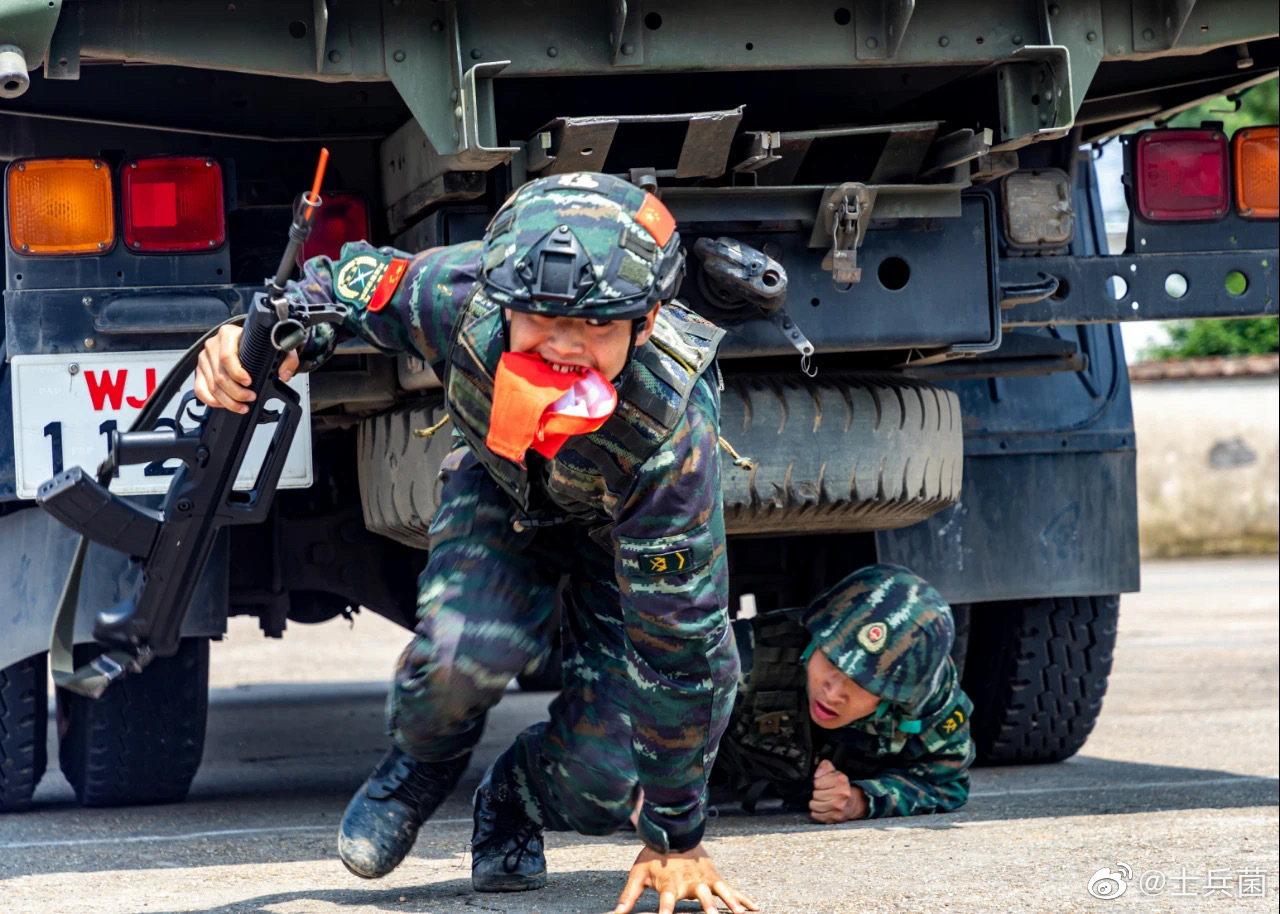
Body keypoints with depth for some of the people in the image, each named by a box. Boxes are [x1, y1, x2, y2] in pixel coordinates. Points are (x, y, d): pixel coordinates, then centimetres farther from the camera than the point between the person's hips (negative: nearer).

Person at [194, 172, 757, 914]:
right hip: (504, 486, 2)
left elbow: (681, 650, -34)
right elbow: (353, 283, -11)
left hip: (628, 527, -1)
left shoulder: (672, 437, -44)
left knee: (602, 788, -16)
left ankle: (516, 798, 22)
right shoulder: (460, 296, -37)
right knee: (464, 650, -31)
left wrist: (677, 842, -26)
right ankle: (422, 765, 6)